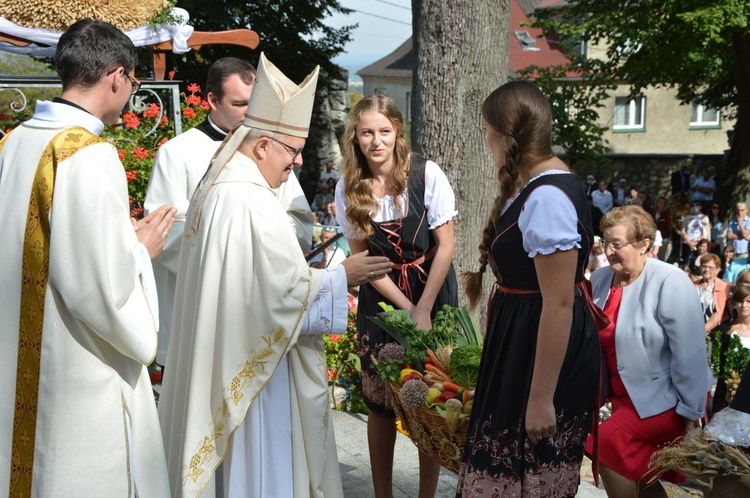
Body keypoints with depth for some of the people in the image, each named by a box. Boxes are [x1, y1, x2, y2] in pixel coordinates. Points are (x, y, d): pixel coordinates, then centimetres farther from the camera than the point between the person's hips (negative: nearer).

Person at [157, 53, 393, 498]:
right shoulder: (252, 200, -22)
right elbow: (287, 293, -22)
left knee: (226, 456, 18)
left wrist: (299, 258, 11)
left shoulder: (214, 186, 8)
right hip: (254, 369, -9)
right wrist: (343, 276, -10)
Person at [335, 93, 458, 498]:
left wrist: (423, 310, -13)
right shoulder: (349, 189, -6)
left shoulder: (427, 175, -13)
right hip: (382, 300, 2)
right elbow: (360, 256, -3)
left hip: (433, 294, -2)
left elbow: (445, 245, -10)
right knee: (380, 404, 5)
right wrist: (406, 308, -10)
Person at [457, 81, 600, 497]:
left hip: (548, 353, -10)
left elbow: (559, 304, -26)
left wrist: (541, 398, -23)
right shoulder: (529, 185, 11)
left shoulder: (546, 197, -23)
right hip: (523, 343, 10)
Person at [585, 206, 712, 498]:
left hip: (667, 398, -7)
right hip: (626, 395, 7)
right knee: (636, 472, 12)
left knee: (609, 443, -21)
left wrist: (692, 411, -17)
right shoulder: (600, 280, -2)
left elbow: (690, 352, -20)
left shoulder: (669, 283, -20)